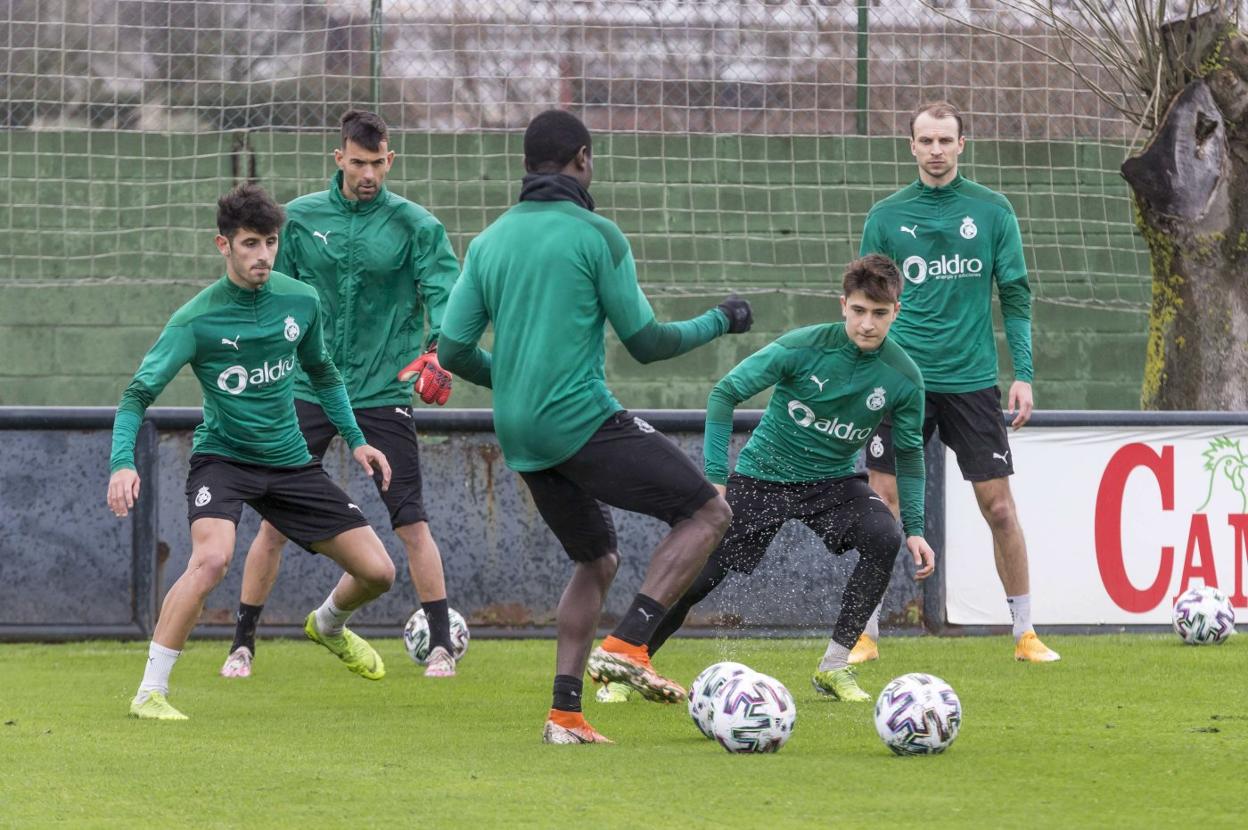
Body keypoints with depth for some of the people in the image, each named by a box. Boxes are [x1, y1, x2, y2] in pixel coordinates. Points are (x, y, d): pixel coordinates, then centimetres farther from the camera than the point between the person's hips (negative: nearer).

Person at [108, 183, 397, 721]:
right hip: (222, 456, -5)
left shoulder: (300, 302, -2)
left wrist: (355, 440, 13)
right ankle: (150, 693, -24)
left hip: (289, 461, 5)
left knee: (377, 573, 2)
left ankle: (328, 625, 40)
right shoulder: (197, 320, -16)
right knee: (212, 557, -34)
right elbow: (138, 394, -15)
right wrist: (123, 463, -30)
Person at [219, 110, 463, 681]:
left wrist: (437, 352, -27)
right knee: (275, 522, -1)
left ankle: (441, 645, 4)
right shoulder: (300, 218, 5)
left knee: (411, 521, -6)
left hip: (382, 393, -1)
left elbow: (446, 292, -9)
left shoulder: (414, 225, -1)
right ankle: (242, 645, 10)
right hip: (307, 391, 1)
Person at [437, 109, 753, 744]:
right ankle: (627, 644, -13)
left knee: (596, 559, 21)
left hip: (520, 436, 7)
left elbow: (453, 349, 8)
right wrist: (718, 322, 11)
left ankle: (565, 711, 10)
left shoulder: (490, 241, 10)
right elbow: (644, 341, -5)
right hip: (584, 422, -7)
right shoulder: (595, 235, -6)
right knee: (706, 512, 1)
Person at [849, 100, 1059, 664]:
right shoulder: (886, 216, 4)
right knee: (883, 508, -2)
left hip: (972, 380, 0)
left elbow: (1015, 295, 5)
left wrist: (1023, 374, -2)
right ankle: (868, 635, 7)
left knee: (999, 508, 0)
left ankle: (1025, 634, 10)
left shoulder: (992, 211, 3)